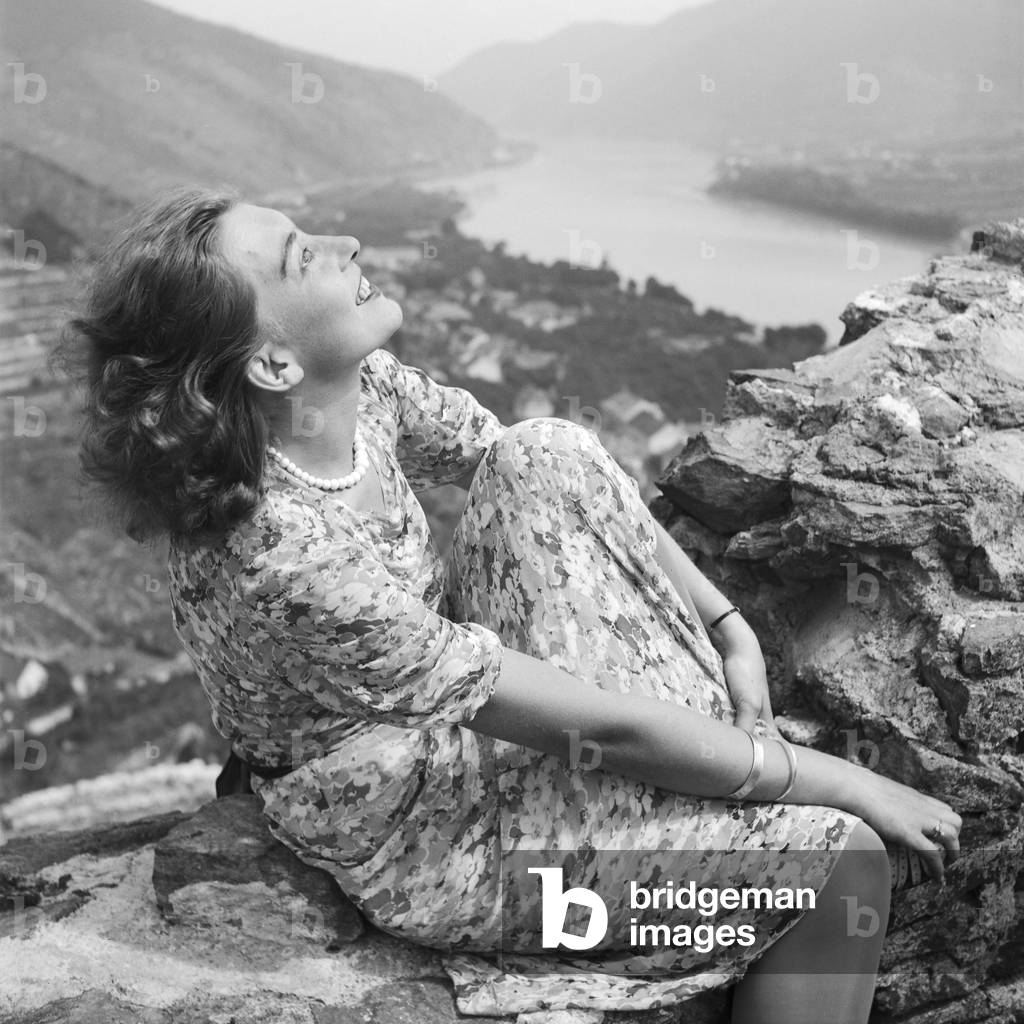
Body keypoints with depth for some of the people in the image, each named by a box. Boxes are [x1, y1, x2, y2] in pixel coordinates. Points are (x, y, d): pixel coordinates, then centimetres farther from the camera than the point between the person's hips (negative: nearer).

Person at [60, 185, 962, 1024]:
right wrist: (845, 785, -18)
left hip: (462, 702, 8)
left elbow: (565, 483, 0)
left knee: (548, 452, -10)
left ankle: (732, 750, -3)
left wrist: (726, 627, -5)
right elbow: (603, 726, -29)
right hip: (431, 845, -8)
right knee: (837, 860, -13)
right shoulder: (289, 565, -36)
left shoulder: (357, 388, -13)